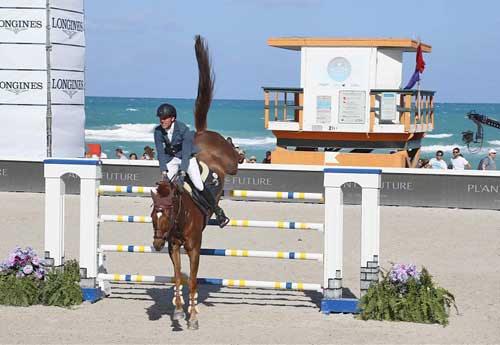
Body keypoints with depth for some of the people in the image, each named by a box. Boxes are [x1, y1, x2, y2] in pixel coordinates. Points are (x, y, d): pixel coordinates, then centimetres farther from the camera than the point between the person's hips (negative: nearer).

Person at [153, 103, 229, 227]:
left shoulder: (183, 129, -27)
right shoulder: (158, 131, -15)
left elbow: (186, 153, -28)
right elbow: (161, 153, -12)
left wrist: (182, 173, -34)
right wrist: (163, 171, -22)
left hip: (188, 158, -4)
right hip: (172, 159, 4)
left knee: (199, 185, -14)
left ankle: (218, 212, -6)